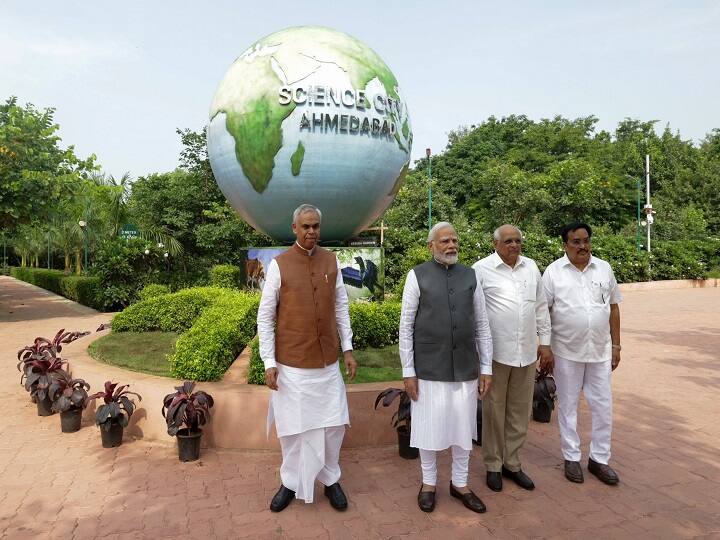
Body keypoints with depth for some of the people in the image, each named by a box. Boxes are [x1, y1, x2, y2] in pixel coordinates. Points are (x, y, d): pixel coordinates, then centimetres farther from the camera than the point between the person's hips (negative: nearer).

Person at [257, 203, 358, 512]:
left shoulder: (331, 261, 3)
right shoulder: (279, 265, -7)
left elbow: (341, 308, 9)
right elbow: (265, 316, -5)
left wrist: (348, 348, 6)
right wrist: (269, 362, -9)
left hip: (327, 361, 3)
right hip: (292, 363, -3)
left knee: (333, 423, 10)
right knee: (292, 426, 9)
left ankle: (330, 479, 31)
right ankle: (291, 482, 30)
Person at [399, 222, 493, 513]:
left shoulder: (470, 276, 5)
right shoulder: (417, 276, -5)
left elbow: (482, 325, 7)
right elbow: (406, 326, -4)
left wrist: (486, 368, 5)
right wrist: (408, 372, -6)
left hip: (466, 368, 3)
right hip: (429, 368, -3)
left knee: (464, 428, 13)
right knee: (429, 427, 9)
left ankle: (460, 484, 34)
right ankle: (428, 483, 32)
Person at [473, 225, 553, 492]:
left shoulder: (531, 267, 9)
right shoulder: (481, 269, -7)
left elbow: (541, 307, 14)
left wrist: (545, 343, 12)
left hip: (527, 352, 5)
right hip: (496, 352, -5)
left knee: (520, 411, 14)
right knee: (494, 411, 7)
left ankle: (512, 463, 30)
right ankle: (493, 466, 23)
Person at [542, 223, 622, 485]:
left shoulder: (604, 268, 3)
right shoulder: (553, 271, -6)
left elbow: (614, 307, 8)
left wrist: (616, 345, 6)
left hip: (600, 350, 3)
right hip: (567, 351, -3)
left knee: (603, 406, 10)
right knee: (568, 406, 10)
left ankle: (599, 459, 26)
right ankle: (571, 458, 25)